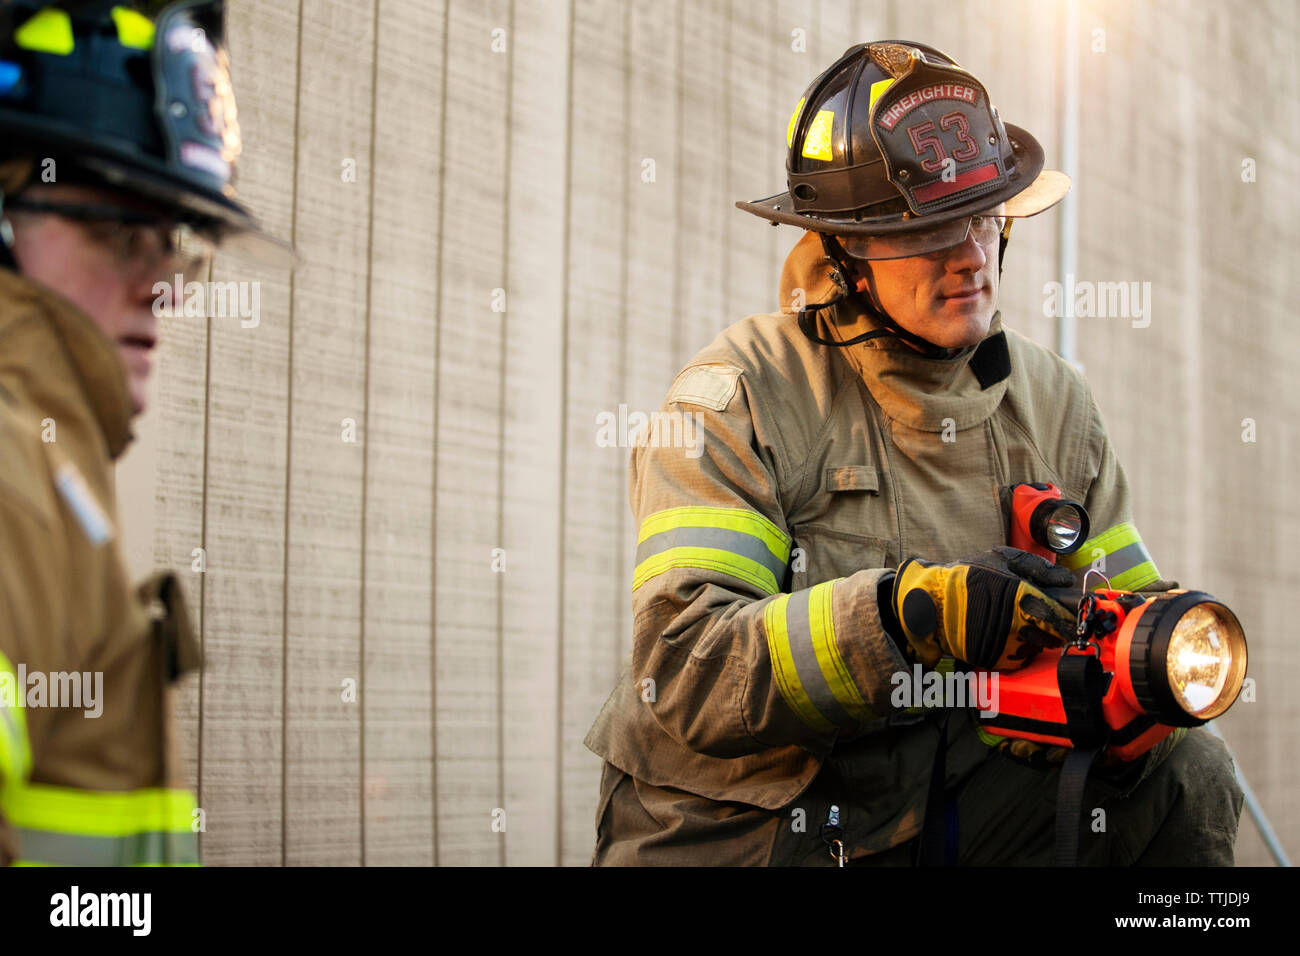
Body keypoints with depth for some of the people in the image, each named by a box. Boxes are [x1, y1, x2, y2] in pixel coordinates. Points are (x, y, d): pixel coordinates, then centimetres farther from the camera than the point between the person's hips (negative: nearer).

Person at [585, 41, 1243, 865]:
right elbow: (684, 669, -22)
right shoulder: (738, 400, -12)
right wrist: (908, 612, -34)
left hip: (955, 806, 4)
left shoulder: (1052, 400, 6)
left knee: (1187, 780, -13)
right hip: (738, 826, -4)